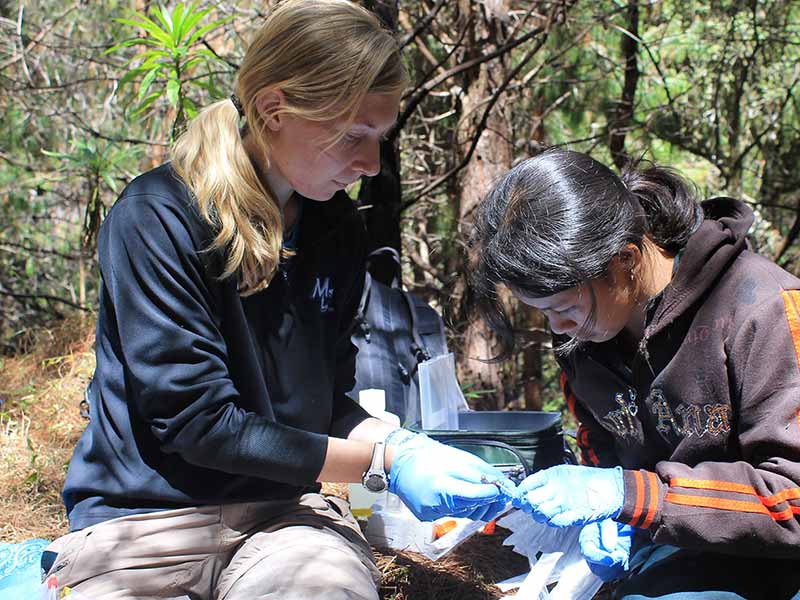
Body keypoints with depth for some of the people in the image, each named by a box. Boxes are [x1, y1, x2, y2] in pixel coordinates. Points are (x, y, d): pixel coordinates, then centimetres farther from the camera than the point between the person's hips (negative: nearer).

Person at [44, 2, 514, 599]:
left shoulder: (337, 230, 5)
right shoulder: (156, 219, -15)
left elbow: (326, 401, 10)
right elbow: (196, 420, -17)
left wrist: (409, 447, -9)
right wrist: (384, 461, -17)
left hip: (284, 507, 4)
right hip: (146, 514, -3)